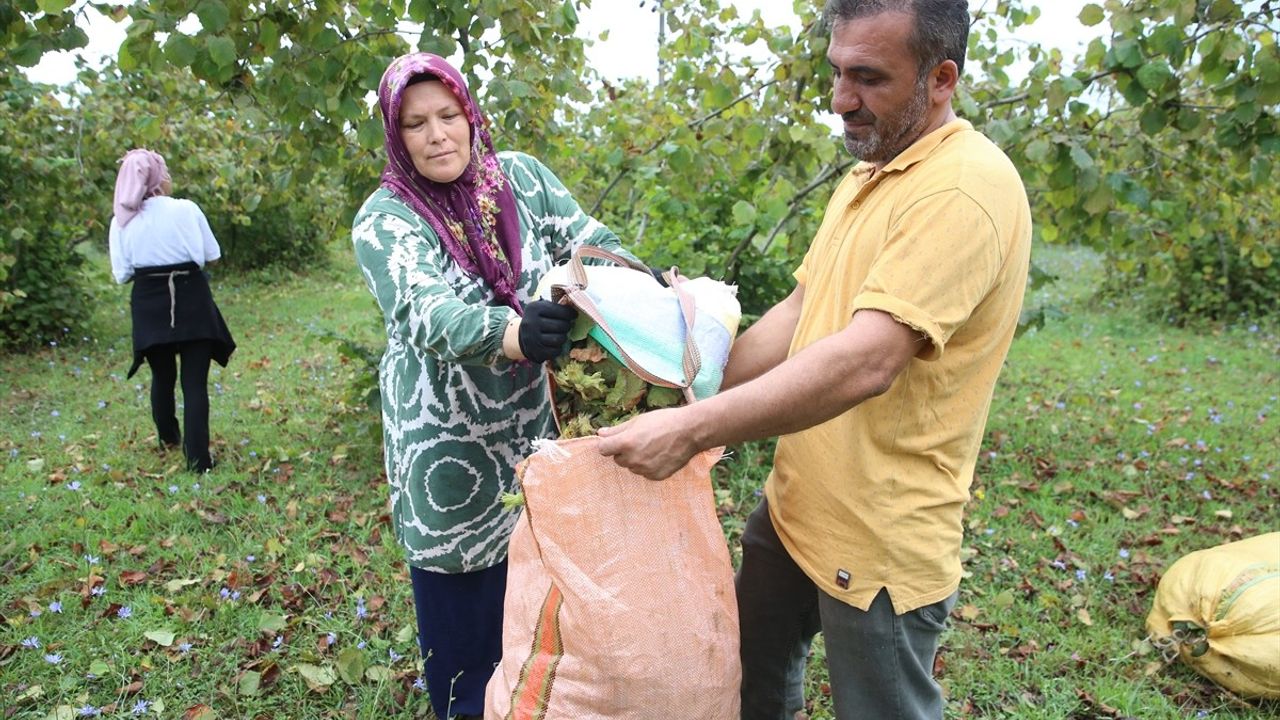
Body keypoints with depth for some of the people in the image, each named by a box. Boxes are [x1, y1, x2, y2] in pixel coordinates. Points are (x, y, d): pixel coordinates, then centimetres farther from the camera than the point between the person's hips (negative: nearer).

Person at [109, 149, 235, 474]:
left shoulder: (121, 221, -4)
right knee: (195, 381, 0)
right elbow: (212, 253, -1)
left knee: (162, 376, 21)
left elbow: (121, 274, 1)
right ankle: (198, 458, -3)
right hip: (191, 302, -3)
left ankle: (168, 437, 41)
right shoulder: (186, 209, -11)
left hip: (149, 306, 3)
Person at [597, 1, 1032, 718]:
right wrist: (696, 390, 1)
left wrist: (695, 429, -30)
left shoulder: (965, 190, -22)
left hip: (880, 541, -8)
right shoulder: (866, 176, 9)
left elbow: (864, 362, -31)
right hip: (794, 504, 8)